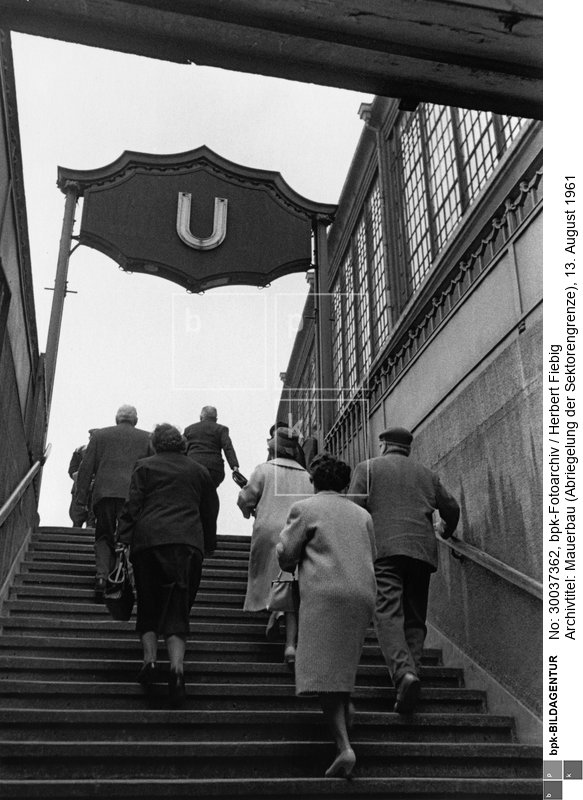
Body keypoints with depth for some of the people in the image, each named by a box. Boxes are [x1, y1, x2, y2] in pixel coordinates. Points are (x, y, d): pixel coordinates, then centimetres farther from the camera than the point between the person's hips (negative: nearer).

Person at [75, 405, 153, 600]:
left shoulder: (99, 434, 14)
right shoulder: (146, 438, 12)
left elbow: (86, 468, 8)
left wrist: (82, 496, 9)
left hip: (104, 493, 1)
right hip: (134, 494, -1)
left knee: (104, 537, 11)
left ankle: (102, 575, -7)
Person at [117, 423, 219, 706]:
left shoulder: (144, 466, 9)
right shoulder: (199, 471, 16)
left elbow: (132, 505, 0)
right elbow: (210, 513, 19)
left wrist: (125, 541, 1)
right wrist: (208, 546, 27)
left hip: (149, 539, -1)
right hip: (188, 542, 1)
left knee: (148, 605, 14)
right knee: (178, 608, 2)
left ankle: (149, 659, 5)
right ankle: (177, 667, -13)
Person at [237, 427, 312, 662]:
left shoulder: (264, 469, 2)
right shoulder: (306, 476, 12)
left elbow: (245, 499, 0)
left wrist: (249, 511, 21)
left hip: (269, 530, -3)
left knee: (266, 575, 15)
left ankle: (272, 610, -13)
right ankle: (290, 644, -3)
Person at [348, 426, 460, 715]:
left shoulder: (367, 467, 13)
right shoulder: (426, 474, 23)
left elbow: (354, 507, 1)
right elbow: (451, 507, 25)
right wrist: (444, 531, 45)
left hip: (384, 548, -4)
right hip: (422, 550, 4)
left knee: (388, 612, -13)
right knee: (415, 618, 9)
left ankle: (403, 672, -32)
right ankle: (411, 668, -5)